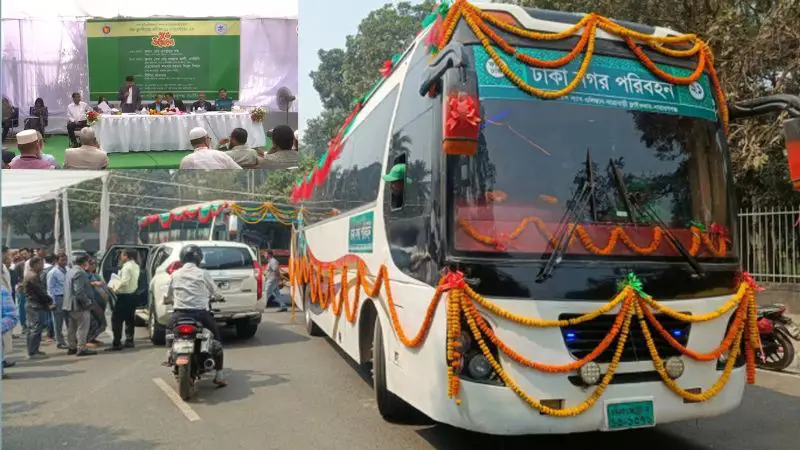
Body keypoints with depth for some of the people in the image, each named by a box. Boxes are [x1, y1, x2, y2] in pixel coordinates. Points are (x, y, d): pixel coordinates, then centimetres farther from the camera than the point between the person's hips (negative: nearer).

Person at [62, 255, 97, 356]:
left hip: (69, 305, 10)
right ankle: (81, 349, 1)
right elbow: (79, 291, -27)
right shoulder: (80, 273, -20)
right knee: (82, 328, -2)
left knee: (71, 328, 17)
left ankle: (71, 347, 25)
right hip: (79, 306, -10)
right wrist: (88, 302, -17)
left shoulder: (69, 271, 12)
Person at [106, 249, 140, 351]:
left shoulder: (127, 267, -18)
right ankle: (129, 341, 21)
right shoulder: (135, 266, 11)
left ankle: (116, 344, -5)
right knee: (129, 319, 15)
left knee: (116, 319, -4)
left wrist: (115, 289, -13)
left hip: (124, 296, -9)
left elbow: (124, 281, -26)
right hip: (132, 294, 9)